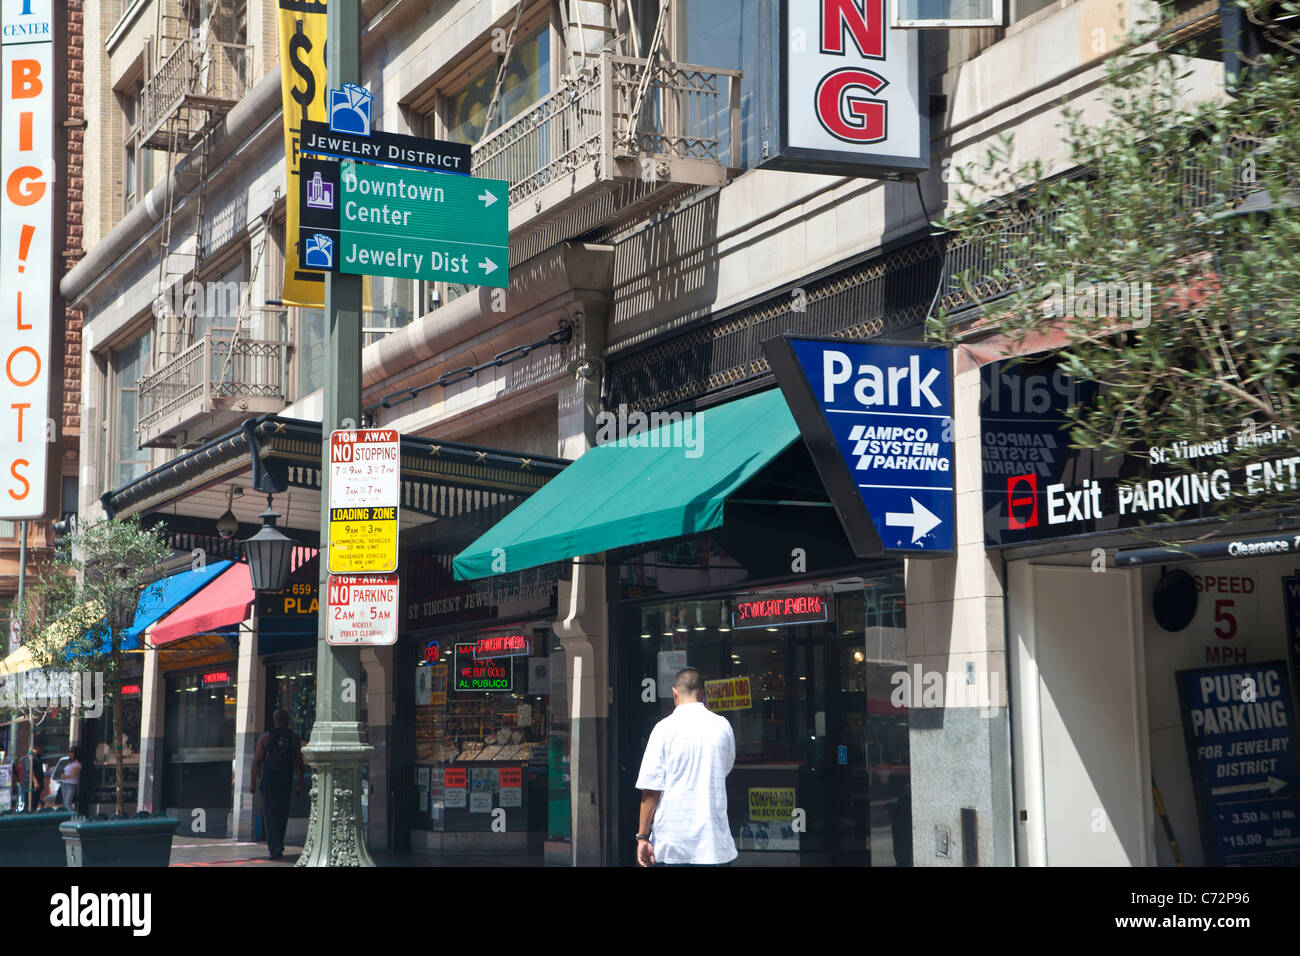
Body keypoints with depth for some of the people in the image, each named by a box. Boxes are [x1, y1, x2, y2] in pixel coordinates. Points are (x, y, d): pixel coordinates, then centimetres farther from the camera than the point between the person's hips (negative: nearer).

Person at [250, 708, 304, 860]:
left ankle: (275, 846, -15)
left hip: (268, 781, -2)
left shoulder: (265, 737, 0)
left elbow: (257, 761, -2)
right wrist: (300, 784, 5)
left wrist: (253, 782, 3)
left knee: (270, 814, -1)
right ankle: (277, 846, 20)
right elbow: (299, 763, 0)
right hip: (286, 781, 2)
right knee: (282, 815, 13)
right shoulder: (293, 738, 2)